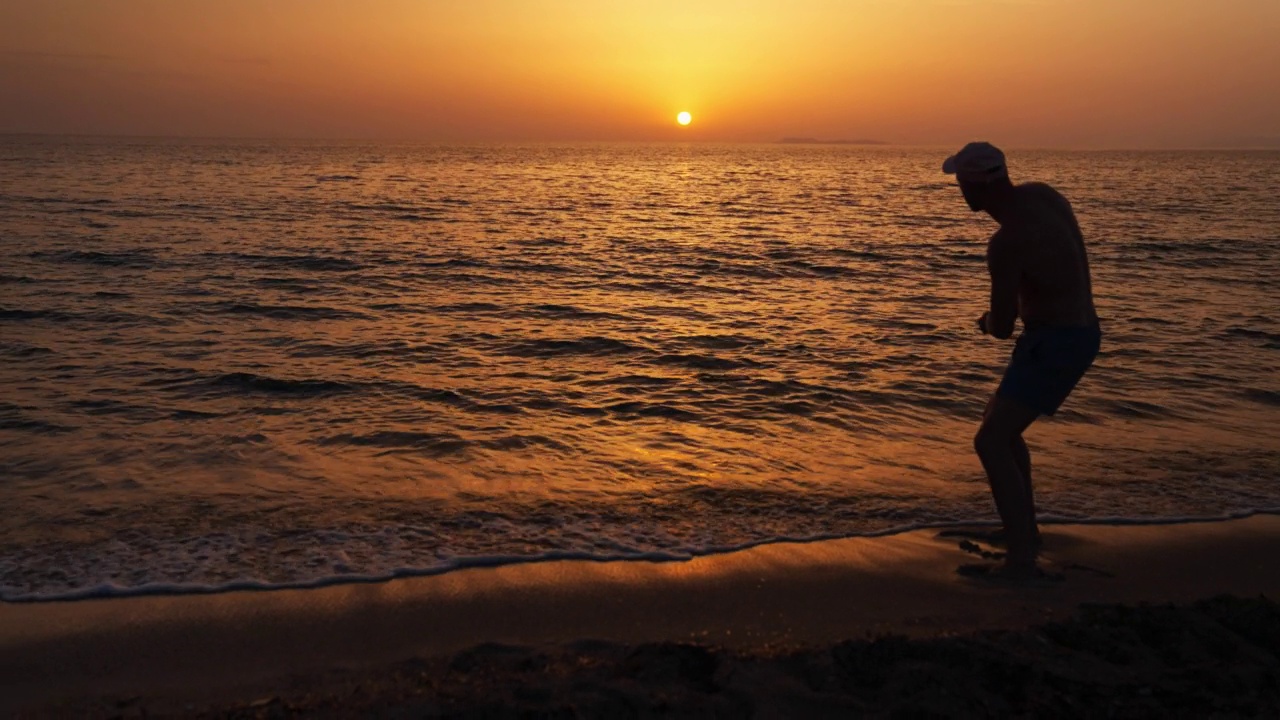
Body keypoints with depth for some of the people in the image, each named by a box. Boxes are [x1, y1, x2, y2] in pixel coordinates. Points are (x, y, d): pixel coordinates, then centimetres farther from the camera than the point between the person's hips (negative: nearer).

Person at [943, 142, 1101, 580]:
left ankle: (1021, 559, -16)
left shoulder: (1006, 243, -26)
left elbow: (1001, 327, -19)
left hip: (1056, 345, -10)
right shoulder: (1039, 193, 2)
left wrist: (988, 322, 5)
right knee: (1001, 425, 24)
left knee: (990, 443, -15)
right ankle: (1026, 531, 35)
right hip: (1076, 334, 10)